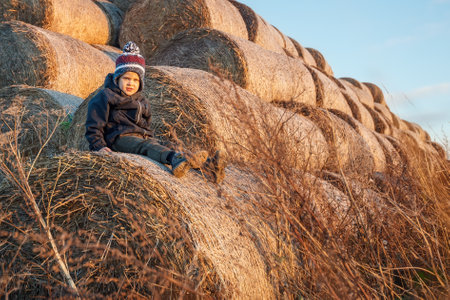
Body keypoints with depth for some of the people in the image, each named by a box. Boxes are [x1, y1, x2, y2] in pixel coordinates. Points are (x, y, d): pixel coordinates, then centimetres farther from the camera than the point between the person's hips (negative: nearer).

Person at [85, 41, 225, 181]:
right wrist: (99, 146, -10)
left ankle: (208, 165, -40)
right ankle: (176, 159, -66)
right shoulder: (105, 97, 7)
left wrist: (150, 139, 20)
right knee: (146, 146, -36)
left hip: (143, 137, 6)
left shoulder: (142, 102, 27)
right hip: (120, 137, -6)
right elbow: (94, 126, 2)